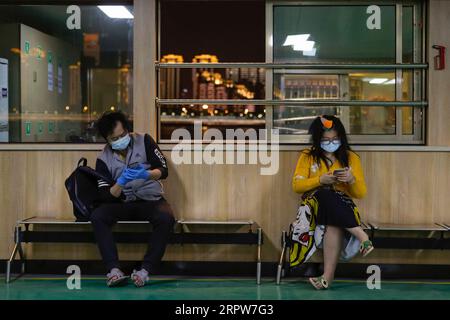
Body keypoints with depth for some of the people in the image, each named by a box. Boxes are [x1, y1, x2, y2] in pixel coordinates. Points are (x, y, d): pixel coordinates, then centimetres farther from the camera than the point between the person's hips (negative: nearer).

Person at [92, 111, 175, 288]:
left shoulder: (144, 141, -3)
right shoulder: (103, 159, -2)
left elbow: (163, 171, -7)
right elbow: (106, 196, -8)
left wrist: (146, 174, -29)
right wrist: (121, 182, -27)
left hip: (150, 200, -1)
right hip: (122, 204, 1)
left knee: (166, 218, -34)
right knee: (97, 216, -28)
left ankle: (145, 270, -30)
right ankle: (114, 269, -30)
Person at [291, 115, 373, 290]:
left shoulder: (351, 157, 13)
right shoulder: (308, 156, 11)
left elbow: (361, 193, 11)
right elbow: (296, 185, 2)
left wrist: (352, 180, -12)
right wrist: (320, 180, -13)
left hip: (342, 207, 1)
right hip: (315, 202, 0)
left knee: (334, 225, -38)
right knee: (328, 195, -38)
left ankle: (328, 276, -43)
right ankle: (361, 236, -41)